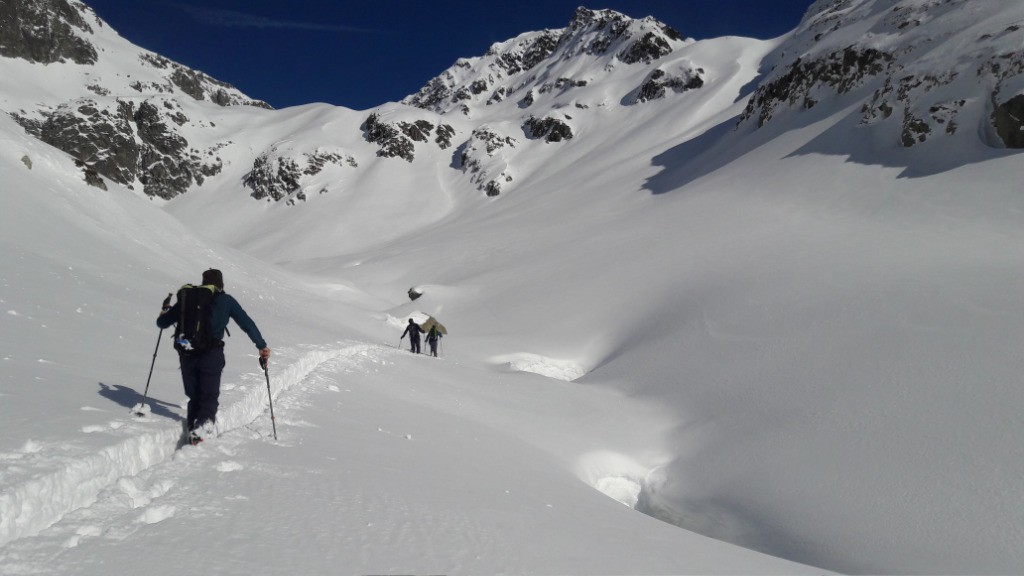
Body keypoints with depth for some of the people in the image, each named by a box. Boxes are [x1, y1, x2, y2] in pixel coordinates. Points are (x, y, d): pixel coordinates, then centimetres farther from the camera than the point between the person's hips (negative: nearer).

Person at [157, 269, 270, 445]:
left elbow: (163, 322, 18)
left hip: (187, 354, 2)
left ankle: (192, 427, 4)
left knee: (194, 396, 15)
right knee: (210, 396, 1)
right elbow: (247, 323, 8)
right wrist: (262, 346, 14)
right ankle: (203, 425, -22)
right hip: (211, 355, -2)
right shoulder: (226, 300, 10)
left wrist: (163, 316, 41)